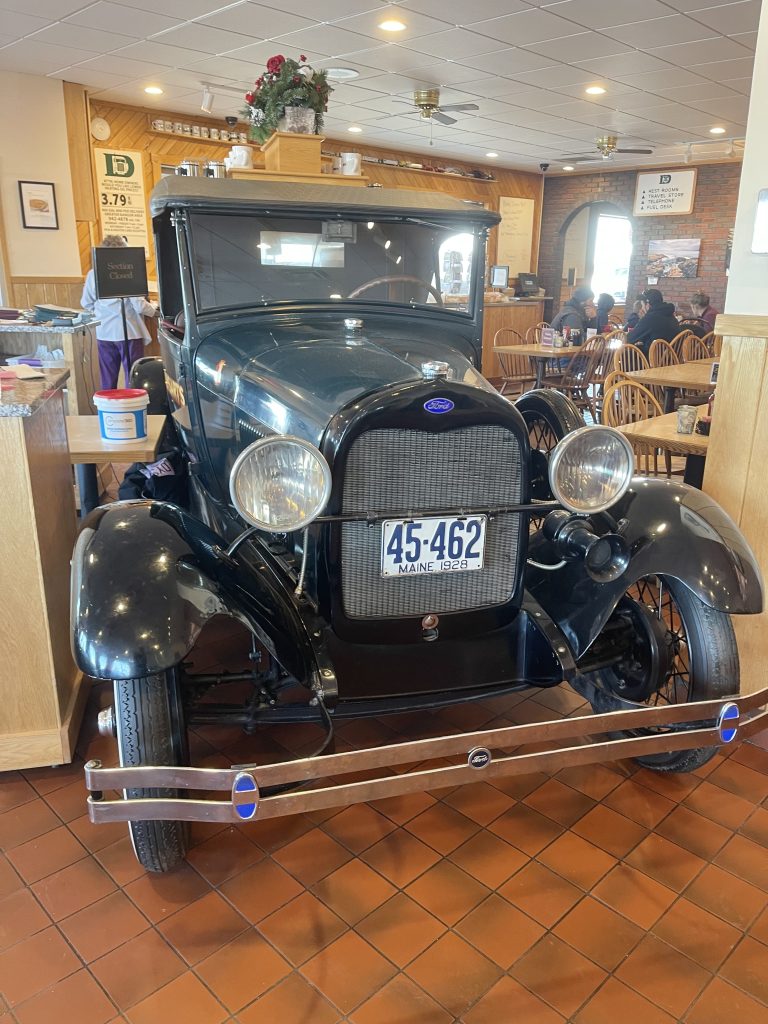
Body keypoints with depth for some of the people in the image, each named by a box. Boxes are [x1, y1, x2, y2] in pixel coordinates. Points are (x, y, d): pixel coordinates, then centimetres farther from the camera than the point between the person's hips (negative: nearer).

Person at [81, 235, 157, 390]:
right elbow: (138, 305, -14)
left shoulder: (93, 274, 1)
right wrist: (156, 312, 4)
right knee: (133, 377, 4)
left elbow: (86, 303, 9)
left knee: (108, 380, 12)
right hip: (129, 333, -5)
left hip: (104, 333, 5)